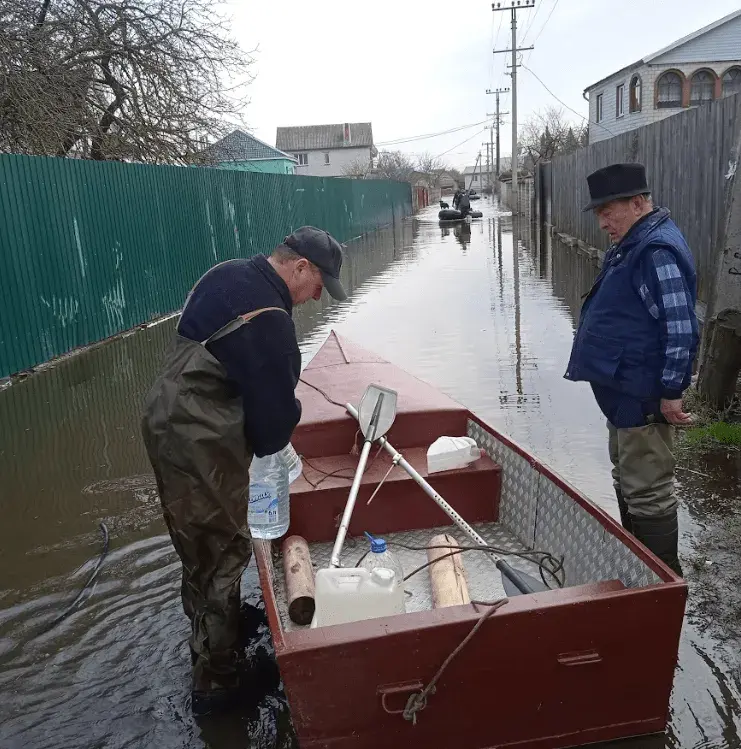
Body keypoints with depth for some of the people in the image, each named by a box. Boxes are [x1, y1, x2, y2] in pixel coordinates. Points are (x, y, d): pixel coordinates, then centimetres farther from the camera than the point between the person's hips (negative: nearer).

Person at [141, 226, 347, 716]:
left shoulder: (228, 275, 9)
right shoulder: (268, 320, -22)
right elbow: (276, 406, -16)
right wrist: (269, 444, 6)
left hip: (166, 419, 10)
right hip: (201, 443, -10)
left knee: (199, 542, 25)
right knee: (222, 551, 3)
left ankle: (209, 630, 46)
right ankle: (215, 682, 16)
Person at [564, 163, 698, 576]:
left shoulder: (658, 251, -21)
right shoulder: (633, 245, 13)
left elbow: (681, 327, -25)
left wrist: (671, 392, -22)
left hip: (645, 398, -11)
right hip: (625, 392, 11)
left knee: (648, 491, -1)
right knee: (628, 480, 22)